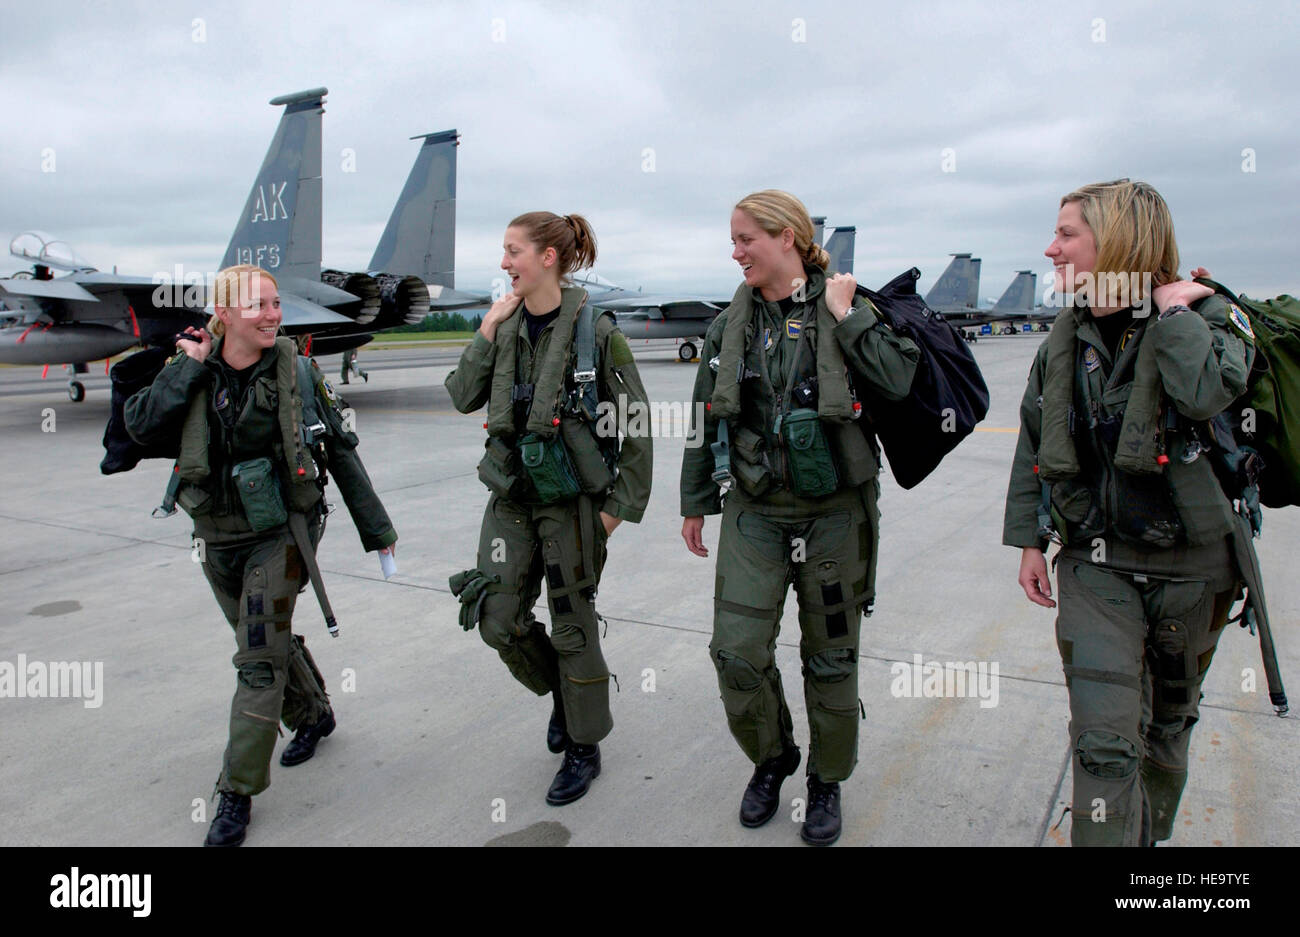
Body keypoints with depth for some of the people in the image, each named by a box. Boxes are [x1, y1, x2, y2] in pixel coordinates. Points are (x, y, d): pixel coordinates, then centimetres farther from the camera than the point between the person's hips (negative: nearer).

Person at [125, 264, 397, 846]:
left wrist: (374, 527, -1)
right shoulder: (192, 372, -2)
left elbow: (339, 449, -2)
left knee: (260, 659, -7)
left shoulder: (296, 371, -7)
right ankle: (313, 716, 46)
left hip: (281, 532, -3)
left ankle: (238, 792, 6)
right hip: (218, 538, 4)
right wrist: (190, 368, -18)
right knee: (269, 641, 20)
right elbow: (143, 427, -17)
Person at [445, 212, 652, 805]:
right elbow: (462, 399, 2)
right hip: (511, 497, 5)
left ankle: (584, 748, 26)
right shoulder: (505, 326, 5)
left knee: (572, 628, 5)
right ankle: (560, 692, 36)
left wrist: (621, 505, -9)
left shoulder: (595, 331, -11)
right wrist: (486, 333, -8)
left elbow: (636, 423, -8)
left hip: (573, 501, -5)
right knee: (497, 621, 6)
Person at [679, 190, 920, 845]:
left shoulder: (845, 310, -3)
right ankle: (770, 760, 28)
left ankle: (827, 781, 33)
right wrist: (694, 502, 15)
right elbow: (704, 422, 12)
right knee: (736, 653, -2)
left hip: (834, 513, -2)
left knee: (830, 658, 10)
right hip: (755, 513, 2)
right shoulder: (729, 325, 5)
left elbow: (898, 382, -17)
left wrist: (845, 316, -16)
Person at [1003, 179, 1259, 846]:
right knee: (1103, 740, -7)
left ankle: (1150, 834, 43)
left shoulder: (1207, 318, -8)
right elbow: (1033, 445, 10)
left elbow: (1208, 391, -33)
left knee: (1168, 721, 19)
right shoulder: (1066, 337, 3)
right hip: (1096, 562, 2)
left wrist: (1173, 309, -21)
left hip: (1190, 565, -1)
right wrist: (1029, 538, 8)